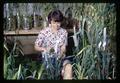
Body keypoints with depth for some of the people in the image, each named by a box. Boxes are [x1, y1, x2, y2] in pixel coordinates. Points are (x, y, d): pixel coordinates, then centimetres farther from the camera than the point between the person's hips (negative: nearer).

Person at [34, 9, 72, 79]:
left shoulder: (64, 32, 2)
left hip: (60, 58, 2)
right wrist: (44, 49, -20)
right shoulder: (44, 32, -7)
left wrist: (61, 54, -19)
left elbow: (63, 47, 3)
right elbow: (36, 46, 0)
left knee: (68, 67, -28)